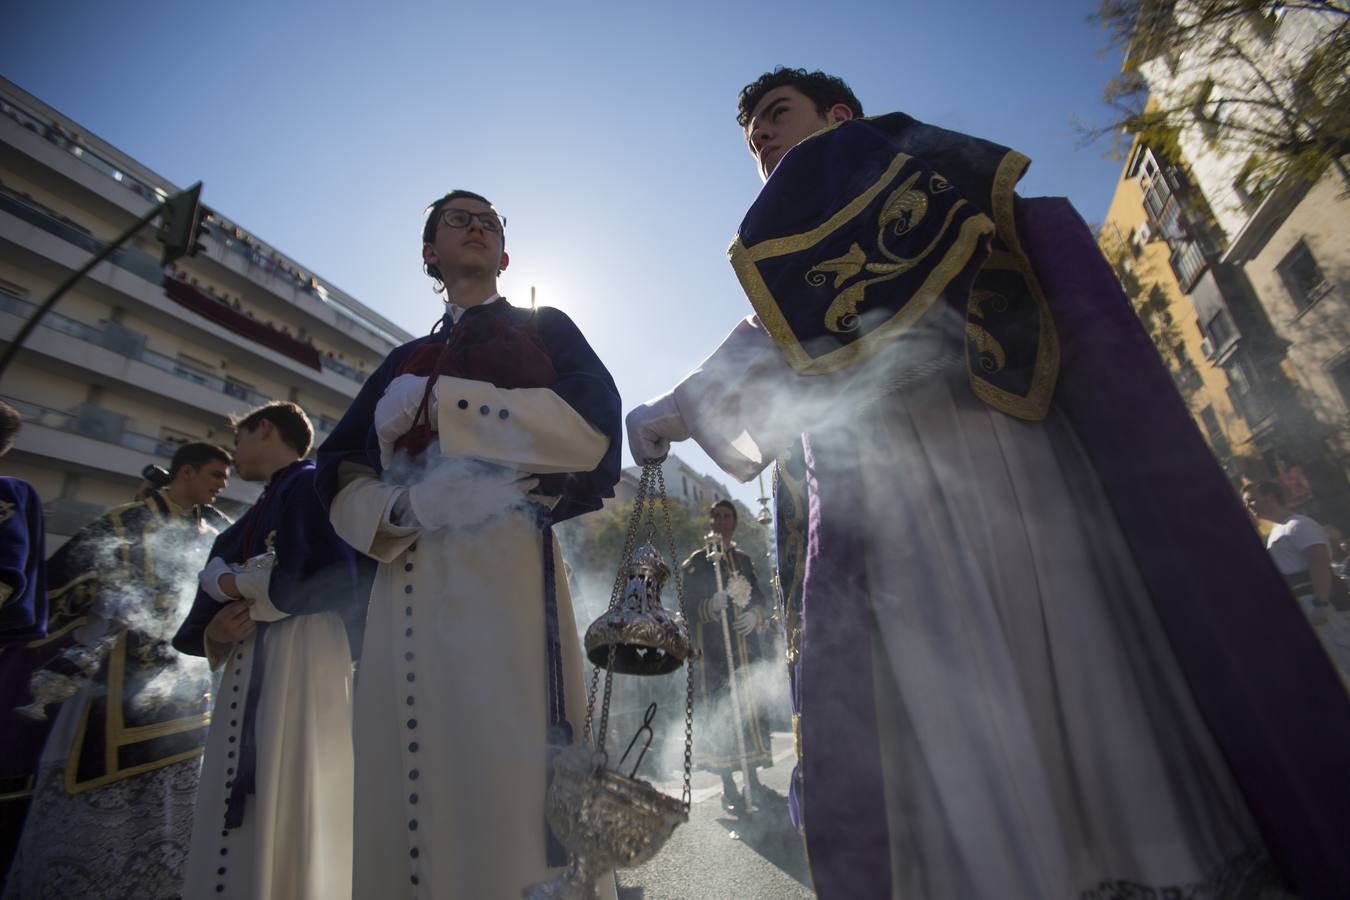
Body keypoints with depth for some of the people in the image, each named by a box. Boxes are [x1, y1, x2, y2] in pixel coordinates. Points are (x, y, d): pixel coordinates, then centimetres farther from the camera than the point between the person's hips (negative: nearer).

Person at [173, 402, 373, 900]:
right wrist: (215, 633, -2)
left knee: (284, 814, -6)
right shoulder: (251, 521, 24)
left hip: (301, 659, -8)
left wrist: (237, 582, -6)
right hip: (245, 674, 9)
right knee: (231, 824, 10)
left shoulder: (313, 486, -1)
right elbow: (202, 621, 22)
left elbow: (345, 577, -18)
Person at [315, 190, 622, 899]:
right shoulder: (404, 363, 25)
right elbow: (340, 476, 16)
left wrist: (439, 405, -2)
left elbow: (592, 427, -4)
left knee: (505, 777, -10)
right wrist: (407, 508, -7)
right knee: (409, 779, 3)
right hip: (407, 583, 4)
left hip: (507, 568, -4)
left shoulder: (546, 328, 16)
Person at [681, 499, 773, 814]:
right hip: (713, 650, -4)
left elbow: (758, 596, 14)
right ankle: (728, 788, 10)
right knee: (720, 714, -3)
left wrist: (755, 614, -7)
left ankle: (753, 779, 24)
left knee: (752, 710, 8)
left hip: (746, 647, 4)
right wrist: (711, 605, -24)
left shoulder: (744, 559, 13)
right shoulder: (696, 562, 0)